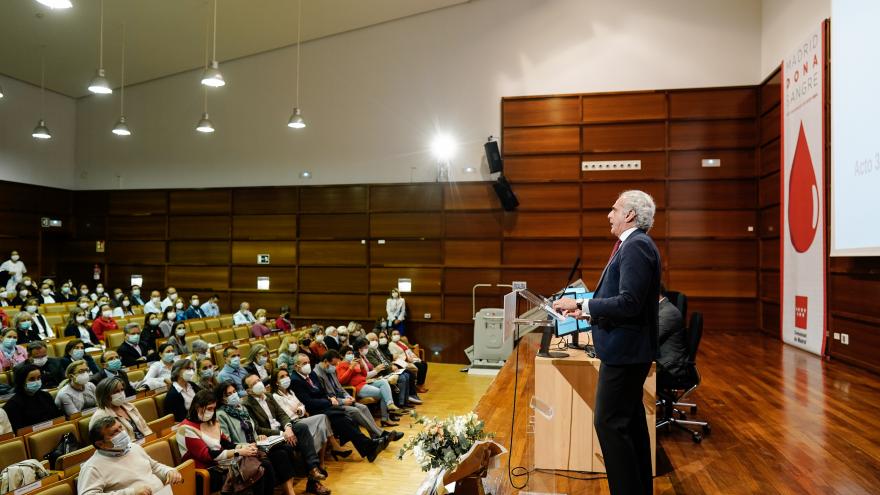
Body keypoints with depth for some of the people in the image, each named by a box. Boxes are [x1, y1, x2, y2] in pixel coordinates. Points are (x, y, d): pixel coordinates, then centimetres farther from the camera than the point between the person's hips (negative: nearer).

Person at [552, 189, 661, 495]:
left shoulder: (636, 245, -17)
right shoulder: (635, 244, 14)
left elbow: (629, 303, -26)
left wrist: (581, 304, -20)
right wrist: (588, 311, 8)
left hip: (625, 350, -11)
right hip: (627, 348, 11)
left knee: (609, 423, -6)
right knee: (631, 421, 17)